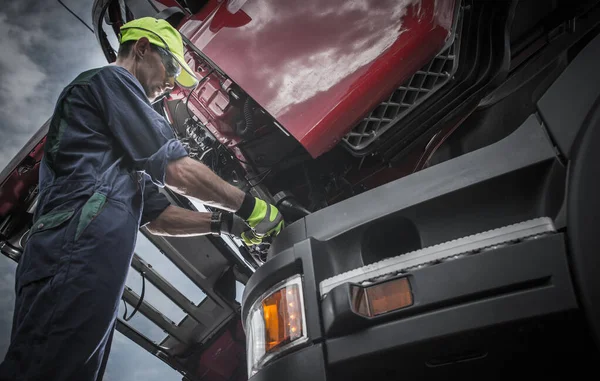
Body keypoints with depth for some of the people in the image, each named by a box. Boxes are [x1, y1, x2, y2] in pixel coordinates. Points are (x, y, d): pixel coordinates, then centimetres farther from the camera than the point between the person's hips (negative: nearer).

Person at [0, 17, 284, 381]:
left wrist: (225, 222, 20)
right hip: (79, 259, -10)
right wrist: (251, 207, 4)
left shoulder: (127, 147, 34)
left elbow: (155, 216, 29)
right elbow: (177, 170, -5)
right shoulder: (111, 80, 6)